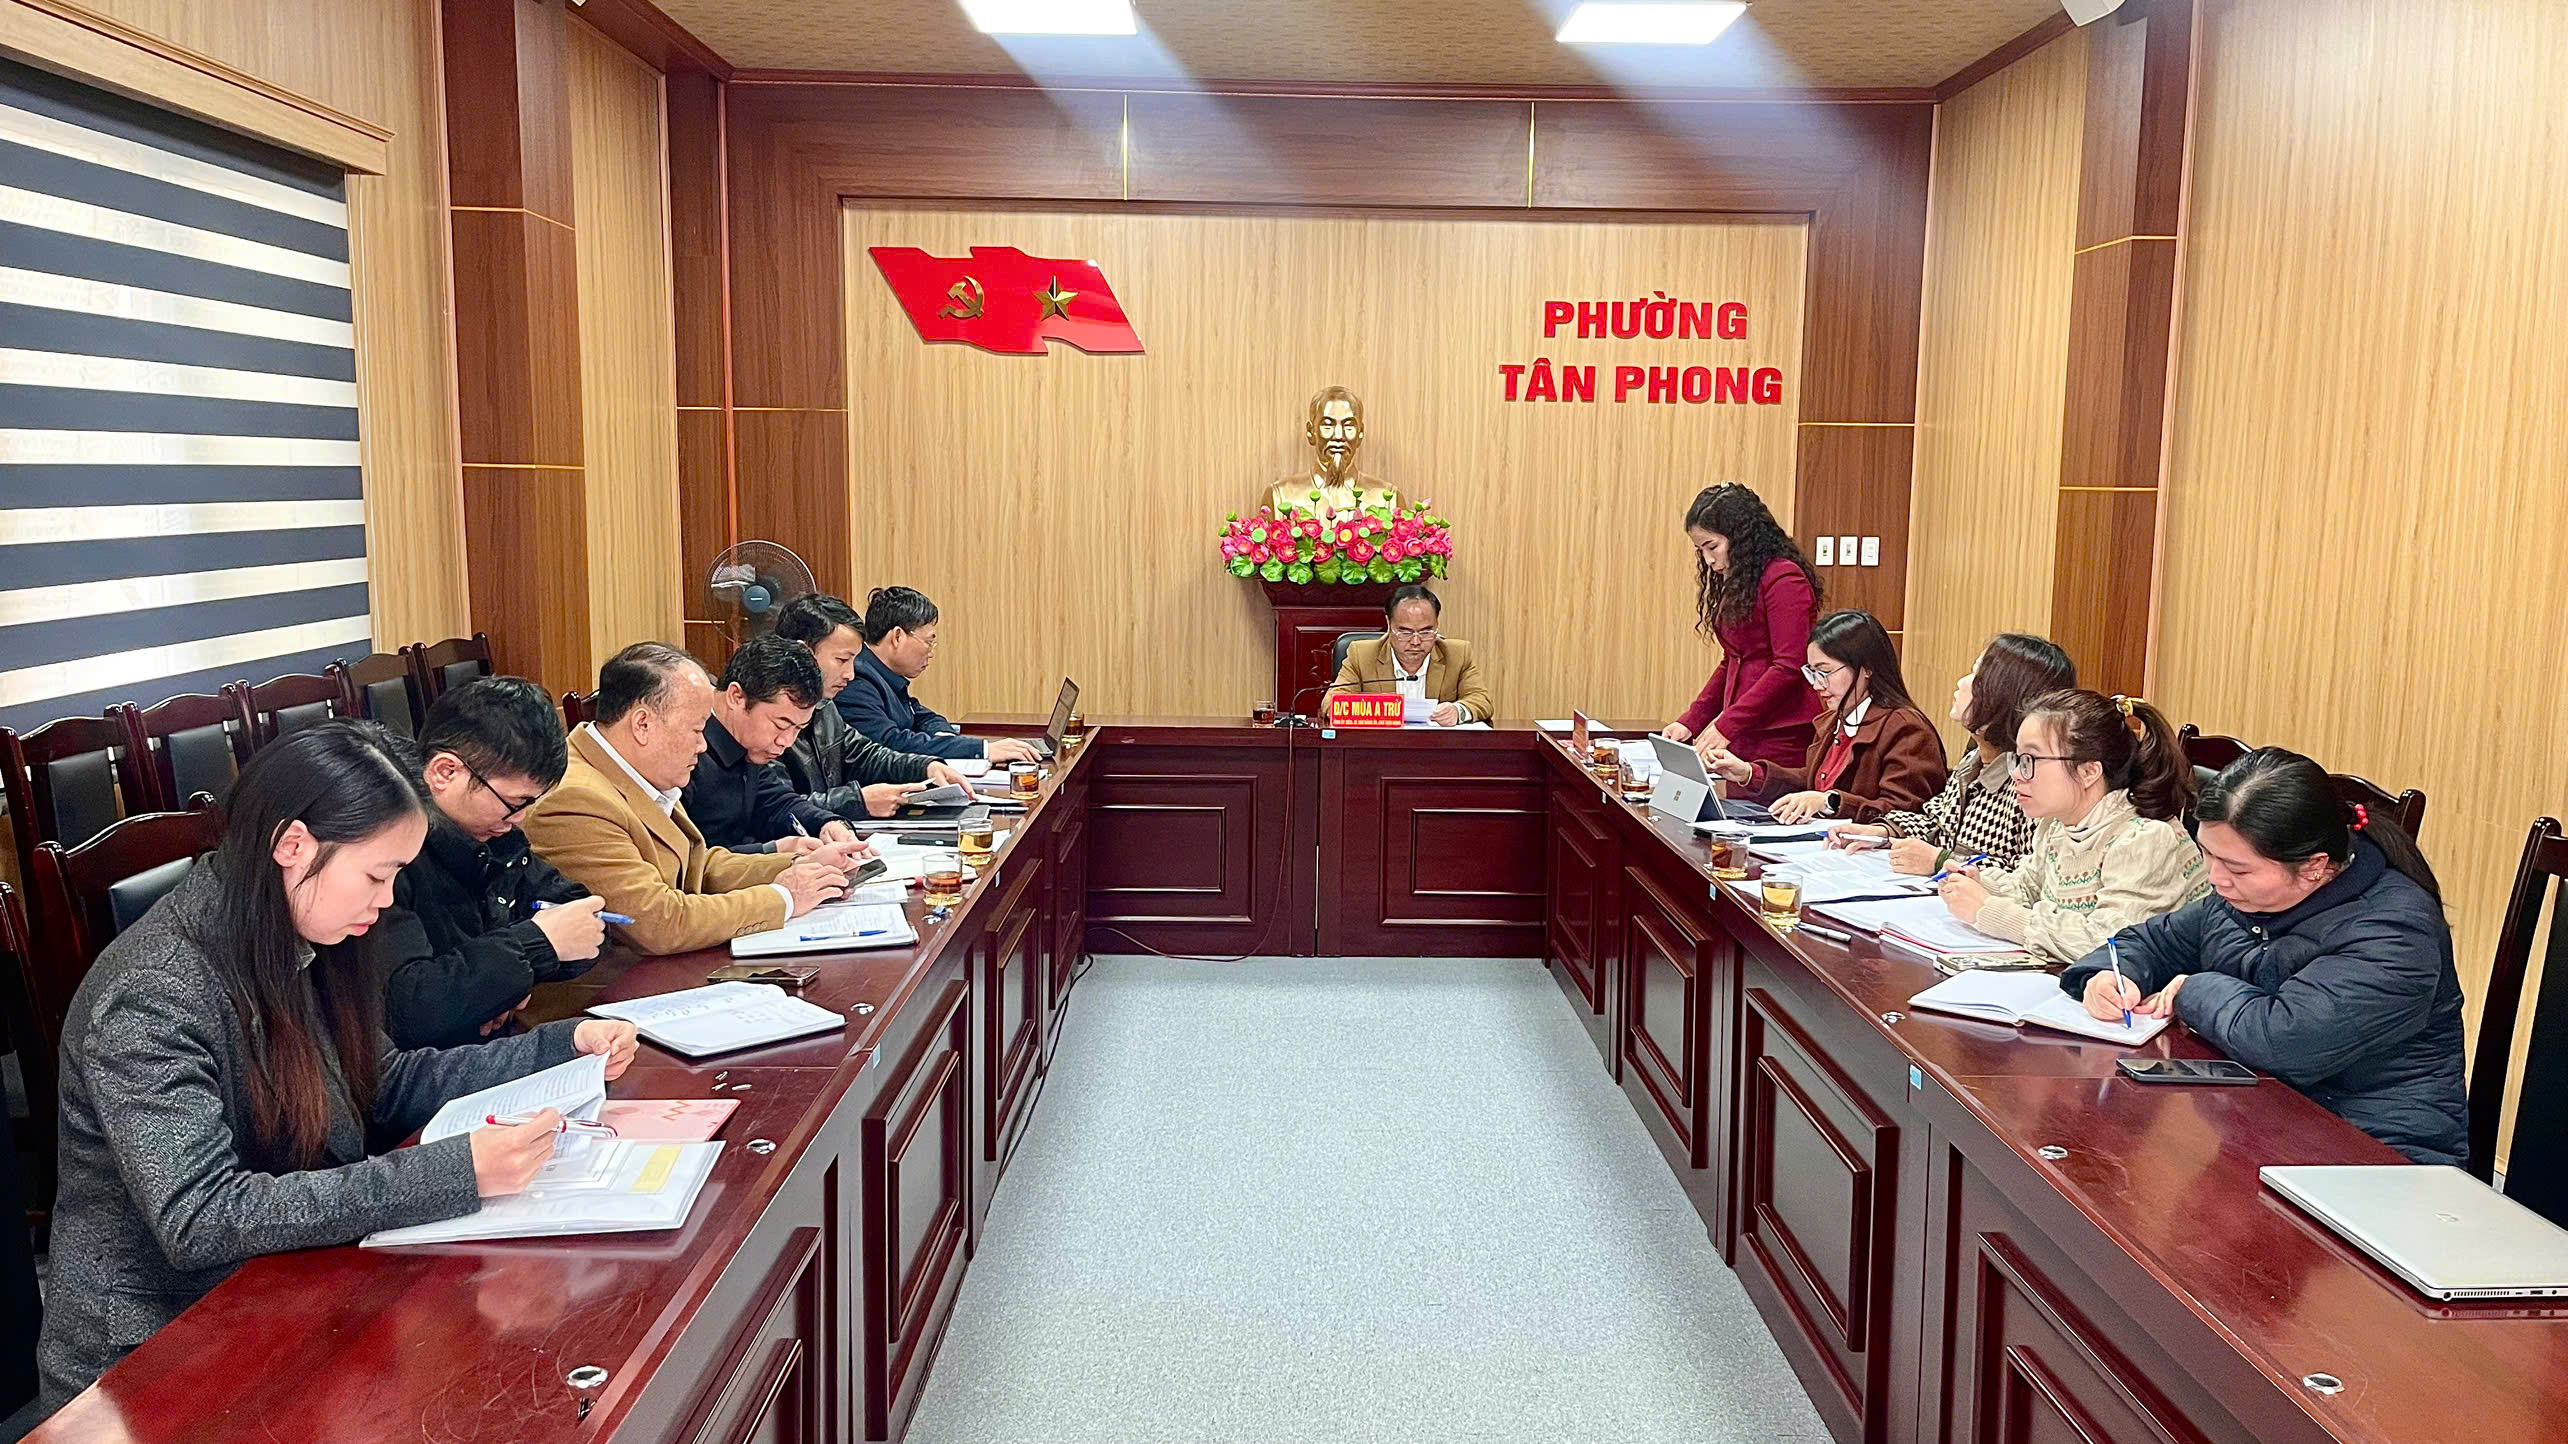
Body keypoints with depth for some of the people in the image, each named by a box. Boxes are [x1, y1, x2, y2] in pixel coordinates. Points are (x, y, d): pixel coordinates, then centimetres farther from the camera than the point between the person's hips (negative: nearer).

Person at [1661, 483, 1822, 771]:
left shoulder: (1784, 579, -11)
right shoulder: (1735, 584, 16)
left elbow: (1789, 667, -16)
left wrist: (1727, 725, -18)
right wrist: (1691, 721, 11)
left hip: (1781, 737, -8)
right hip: (1743, 735, 8)